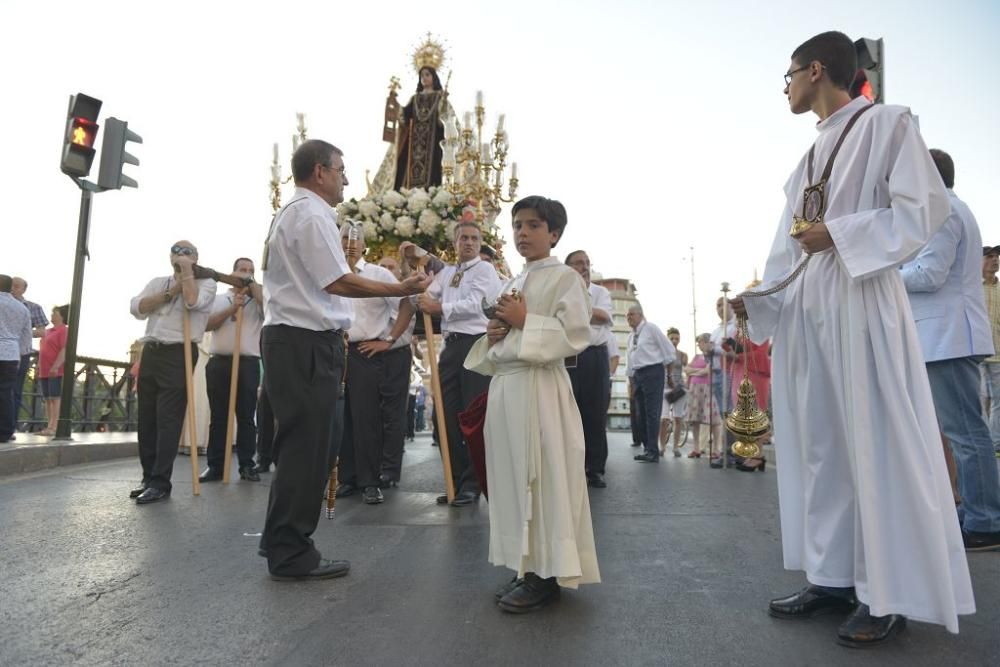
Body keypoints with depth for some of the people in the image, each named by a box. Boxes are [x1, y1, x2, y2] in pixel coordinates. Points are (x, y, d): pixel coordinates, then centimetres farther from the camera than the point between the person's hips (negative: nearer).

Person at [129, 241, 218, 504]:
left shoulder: (205, 282, 4)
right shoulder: (158, 282, 19)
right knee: (146, 418, 8)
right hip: (150, 352, 6)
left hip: (179, 354, -6)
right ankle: (148, 477, 17)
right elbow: (136, 308, 4)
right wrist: (170, 291, -4)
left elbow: (193, 302, -17)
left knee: (168, 420, -9)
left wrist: (187, 271, -6)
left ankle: (160, 482, -5)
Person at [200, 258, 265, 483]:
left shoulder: (258, 300, 12)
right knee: (218, 416, 3)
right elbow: (206, 324, 3)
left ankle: (247, 465, 5)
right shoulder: (218, 299, 16)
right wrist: (232, 308, -8)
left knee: (246, 416, 0)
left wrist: (253, 285, -2)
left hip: (248, 363, -1)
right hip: (219, 361, 1)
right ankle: (215, 465, 7)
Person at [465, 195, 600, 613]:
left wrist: (525, 321, -13)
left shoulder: (564, 278, -2)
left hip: (540, 389, -8)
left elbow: (576, 336, -14)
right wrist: (492, 337, 6)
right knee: (512, 477, 9)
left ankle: (546, 576, 5)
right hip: (504, 387, 8)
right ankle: (527, 569, 20)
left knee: (542, 478, -5)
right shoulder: (510, 286, 21)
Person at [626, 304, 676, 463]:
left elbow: (669, 350, -4)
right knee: (641, 414, 8)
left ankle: (653, 452, -12)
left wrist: (664, 369, -2)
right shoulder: (631, 337, 17)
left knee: (652, 413, -12)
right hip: (637, 375, 8)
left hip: (653, 373, -8)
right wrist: (631, 377, 17)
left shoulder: (651, 328, -4)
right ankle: (648, 448, 15)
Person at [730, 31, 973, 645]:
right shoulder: (810, 158, 22)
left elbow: (926, 206, -8)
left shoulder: (887, 123, 3)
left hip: (861, 302, -7)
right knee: (819, 445, 6)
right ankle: (834, 577, 14)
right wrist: (758, 301, 6)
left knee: (876, 443, -4)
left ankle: (890, 594, 6)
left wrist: (838, 234, -14)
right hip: (806, 310, 8)